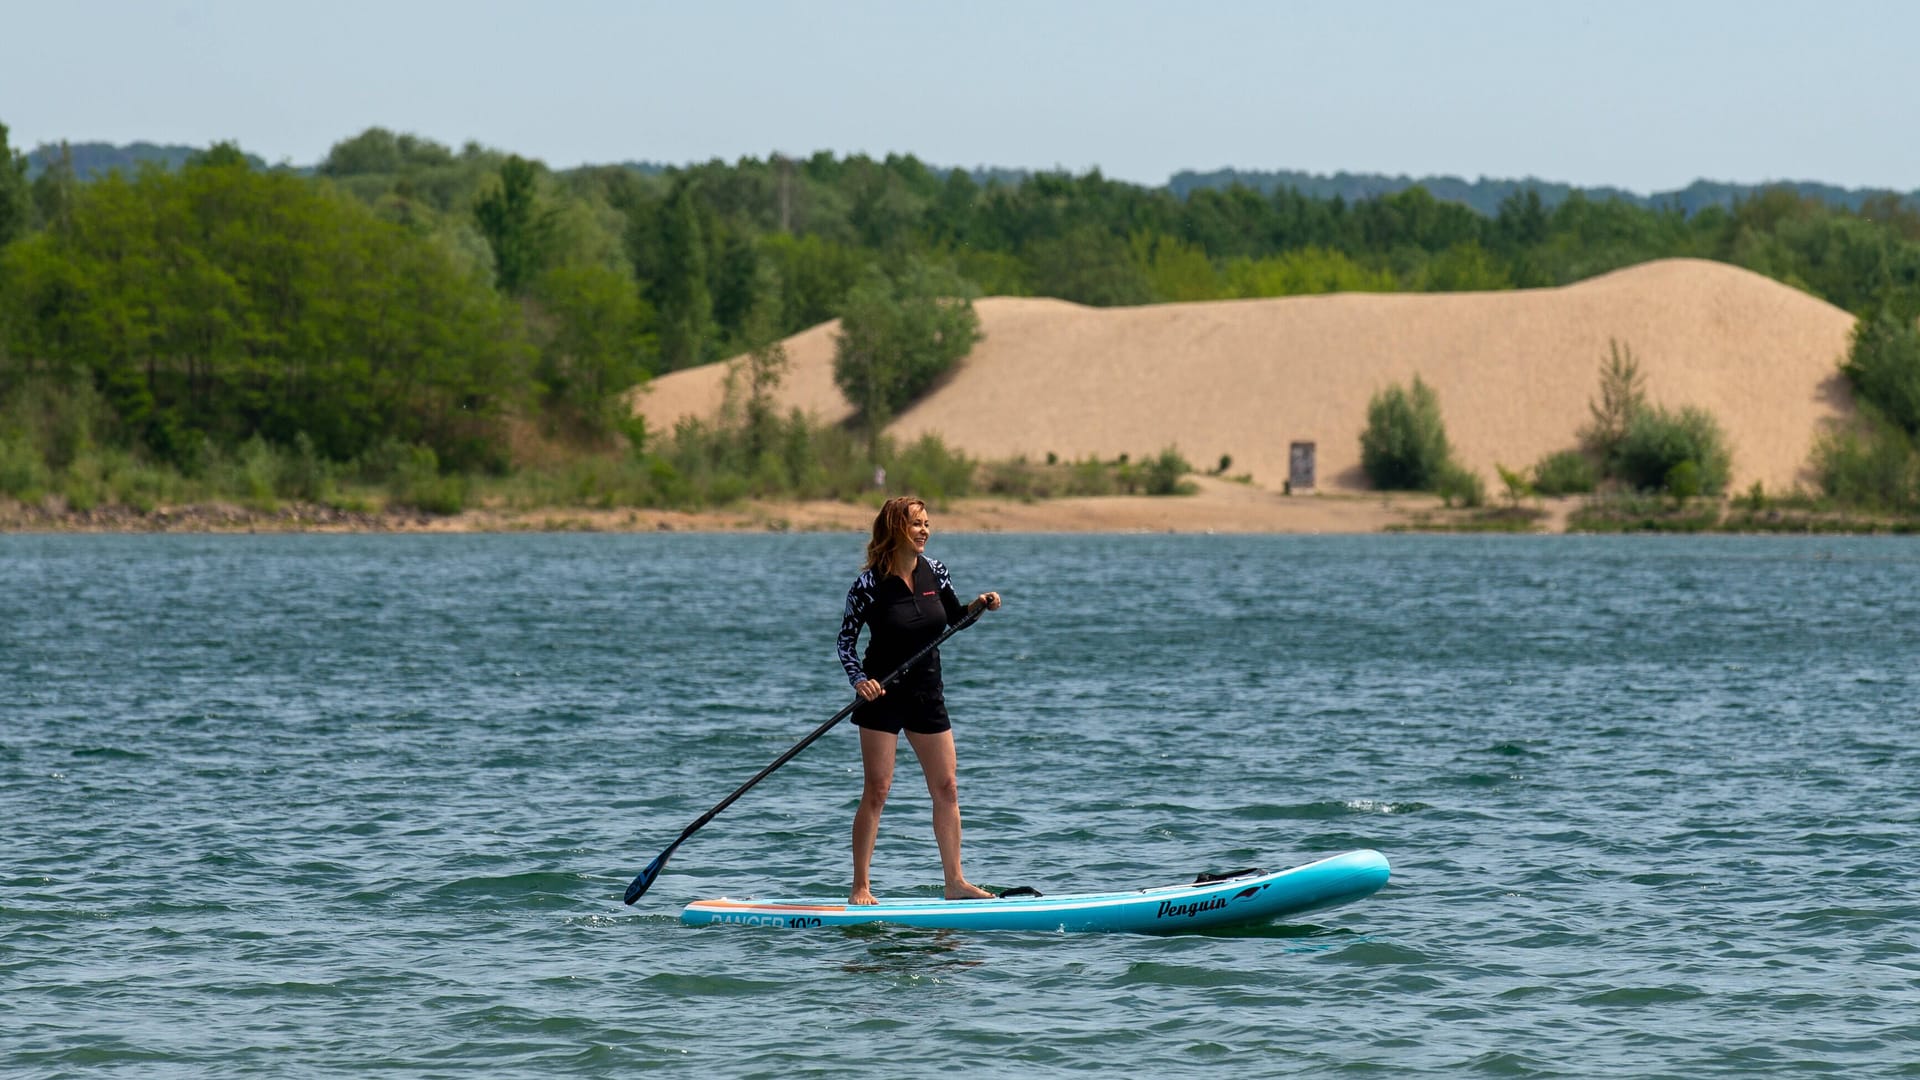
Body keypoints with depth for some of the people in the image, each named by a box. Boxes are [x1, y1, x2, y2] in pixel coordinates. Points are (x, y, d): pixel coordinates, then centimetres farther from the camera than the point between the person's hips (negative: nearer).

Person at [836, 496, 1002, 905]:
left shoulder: (933, 572, 1)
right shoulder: (870, 584, -13)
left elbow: (954, 621, 15)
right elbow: (845, 640, -7)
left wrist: (978, 606, -4)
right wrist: (859, 680, -21)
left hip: (927, 694, 5)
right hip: (882, 696, -5)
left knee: (946, 789, 5)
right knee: (876, 791, -5)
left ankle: (955, 881, 12)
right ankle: (860, 887, 0)